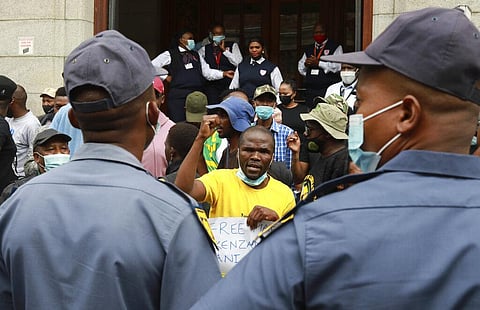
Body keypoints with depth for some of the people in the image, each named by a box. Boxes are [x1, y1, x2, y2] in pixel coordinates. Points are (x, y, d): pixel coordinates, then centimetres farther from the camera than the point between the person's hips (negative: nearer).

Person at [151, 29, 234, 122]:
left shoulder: (196, 55, 18)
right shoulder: (170, 54, 3)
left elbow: (208, 72, 13)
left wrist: (224, 73, 1)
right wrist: (165, 77, 0)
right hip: (178, 95, -5)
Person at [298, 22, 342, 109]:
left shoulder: (335, 47, 3)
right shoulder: (308, 49, 21)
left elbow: (337, 66, -11)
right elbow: (300, 68, 22)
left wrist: (319, 63, -13)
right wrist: (305, 64, -1)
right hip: (311, 91, 5)